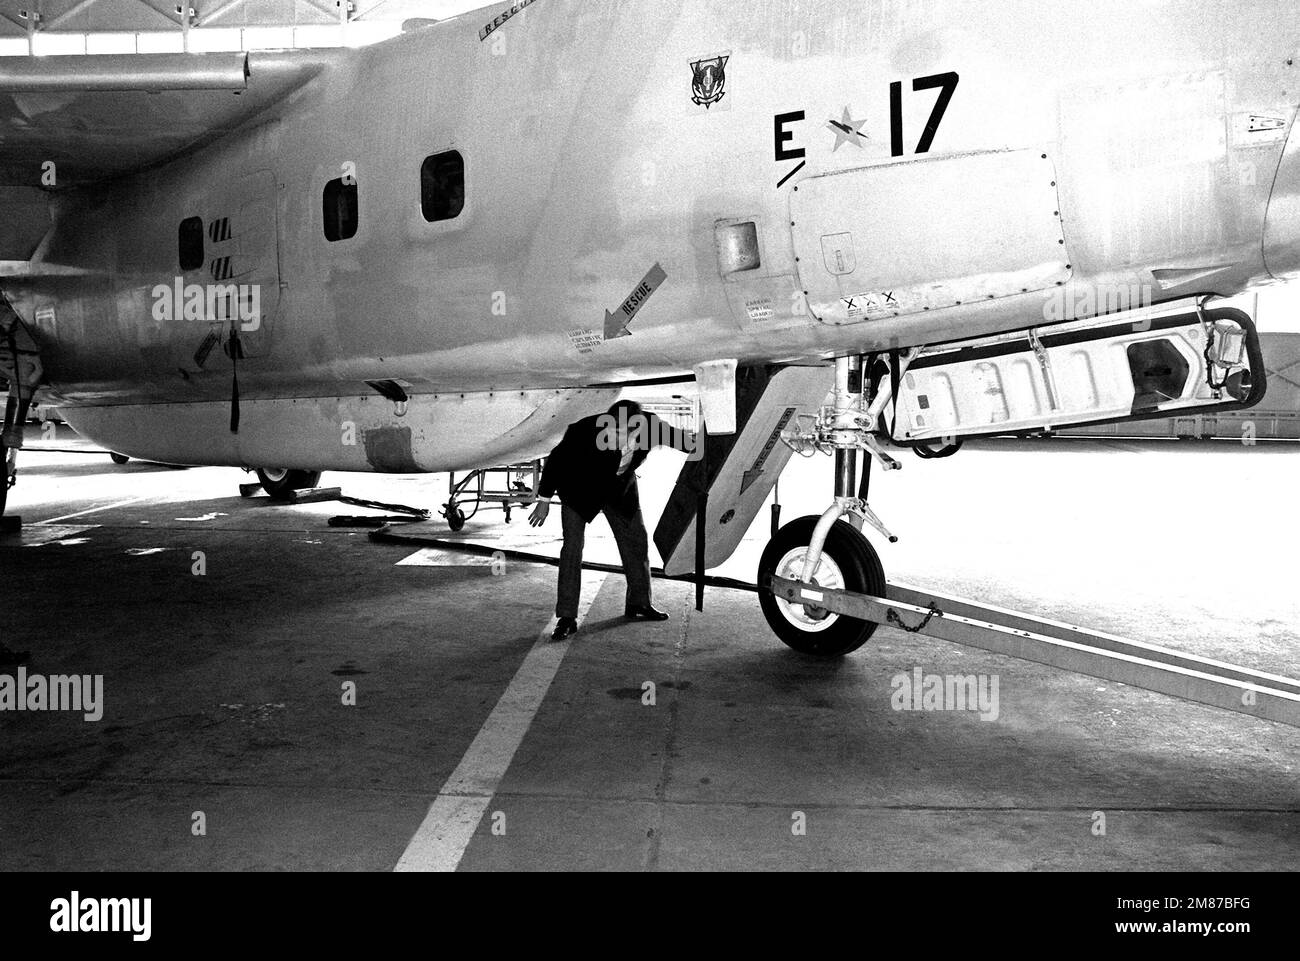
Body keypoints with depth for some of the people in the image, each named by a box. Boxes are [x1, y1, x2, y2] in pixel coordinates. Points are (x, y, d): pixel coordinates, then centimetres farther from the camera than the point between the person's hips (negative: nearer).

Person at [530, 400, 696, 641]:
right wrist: (544, 500, -15)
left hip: (619, 487, 4)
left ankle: (639, 604, 29)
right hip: (579, 488, -4)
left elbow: (671, 436, -3)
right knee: (572, 547, -11)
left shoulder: (649, 425, -28)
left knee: (636, 540, 10)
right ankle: (567, 618, -4)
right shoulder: (586, 430, -36)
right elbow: (557, 459, -21)